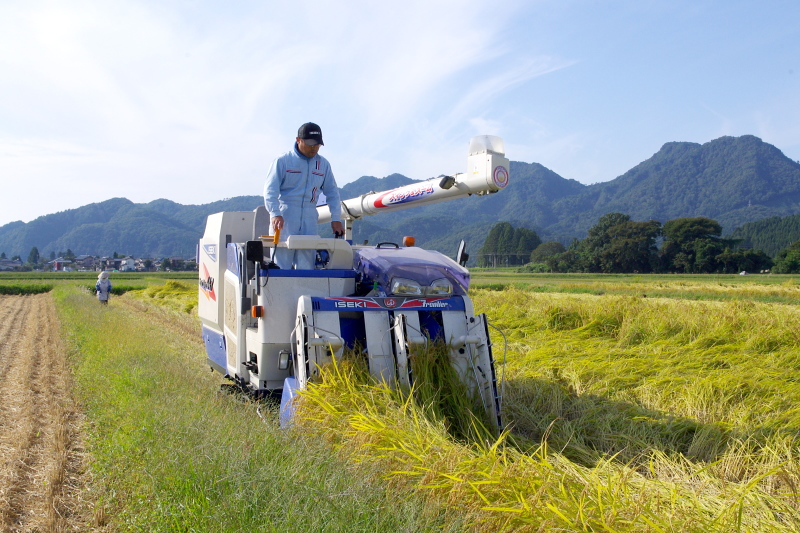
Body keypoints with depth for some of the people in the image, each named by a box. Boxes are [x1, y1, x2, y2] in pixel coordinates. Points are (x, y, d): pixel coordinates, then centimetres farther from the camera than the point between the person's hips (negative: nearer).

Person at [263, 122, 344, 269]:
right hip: (284, 218, -3)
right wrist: (275, 213, -22)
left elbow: (332, 193, 18)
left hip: (309, 221, 4)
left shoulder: (323, 164, 14)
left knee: (307, 266, 1)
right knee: (281, 264, -6)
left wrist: (336, 219, 7)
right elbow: (270, 189, -6)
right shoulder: (283, 161, 1)